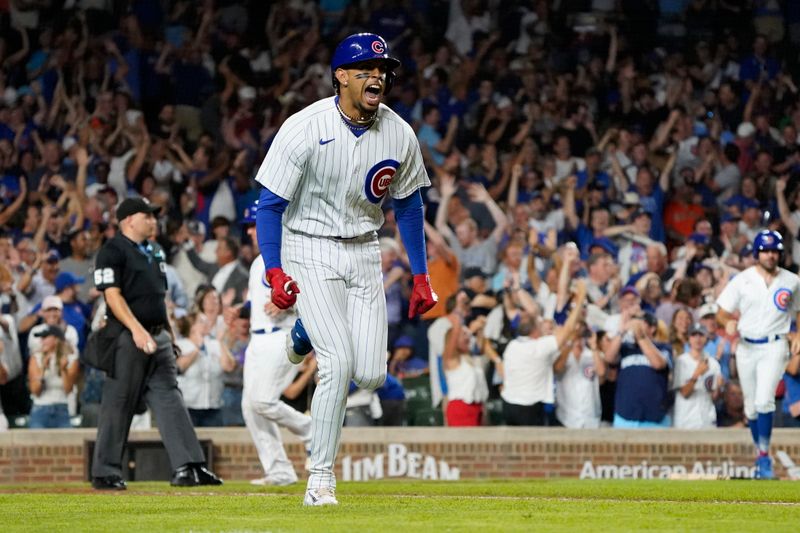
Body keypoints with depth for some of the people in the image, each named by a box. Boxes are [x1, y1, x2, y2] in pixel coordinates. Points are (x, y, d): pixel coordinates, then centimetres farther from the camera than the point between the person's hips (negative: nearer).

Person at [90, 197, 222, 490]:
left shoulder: (154, 252, 19)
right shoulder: (112, 252, -6)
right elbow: (113, 295, -15)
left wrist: (167, 332, 18)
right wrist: (136, 329, -25)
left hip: (158, 337, 8)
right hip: (127, 338, -8)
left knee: (170, 399, -1)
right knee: (118, 405, -3)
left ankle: (187, 466, -6)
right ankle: (105, 473, 3)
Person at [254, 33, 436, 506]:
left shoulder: (399, 135, -5)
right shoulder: (305, 129, -17)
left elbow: (409, 204, 10)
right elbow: (270, 204, -13)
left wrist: (421, 276, 9)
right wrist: (275, 272, -23)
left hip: (364, 252, 4)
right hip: (311, 250, -4)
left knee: (371, 375, -6)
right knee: (339, 363, -20)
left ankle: (311, 337, 28)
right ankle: (321, 480, -10)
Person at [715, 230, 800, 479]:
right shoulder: (742, 280, 2)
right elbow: (721, 313, 3)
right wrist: (728, 323, -20)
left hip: (774, 347, -2)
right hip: (746, 347, 2)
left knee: (764, 400, -21)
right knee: (751, 408, 9)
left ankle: (764, 455, -15)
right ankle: (761, 453, 24)